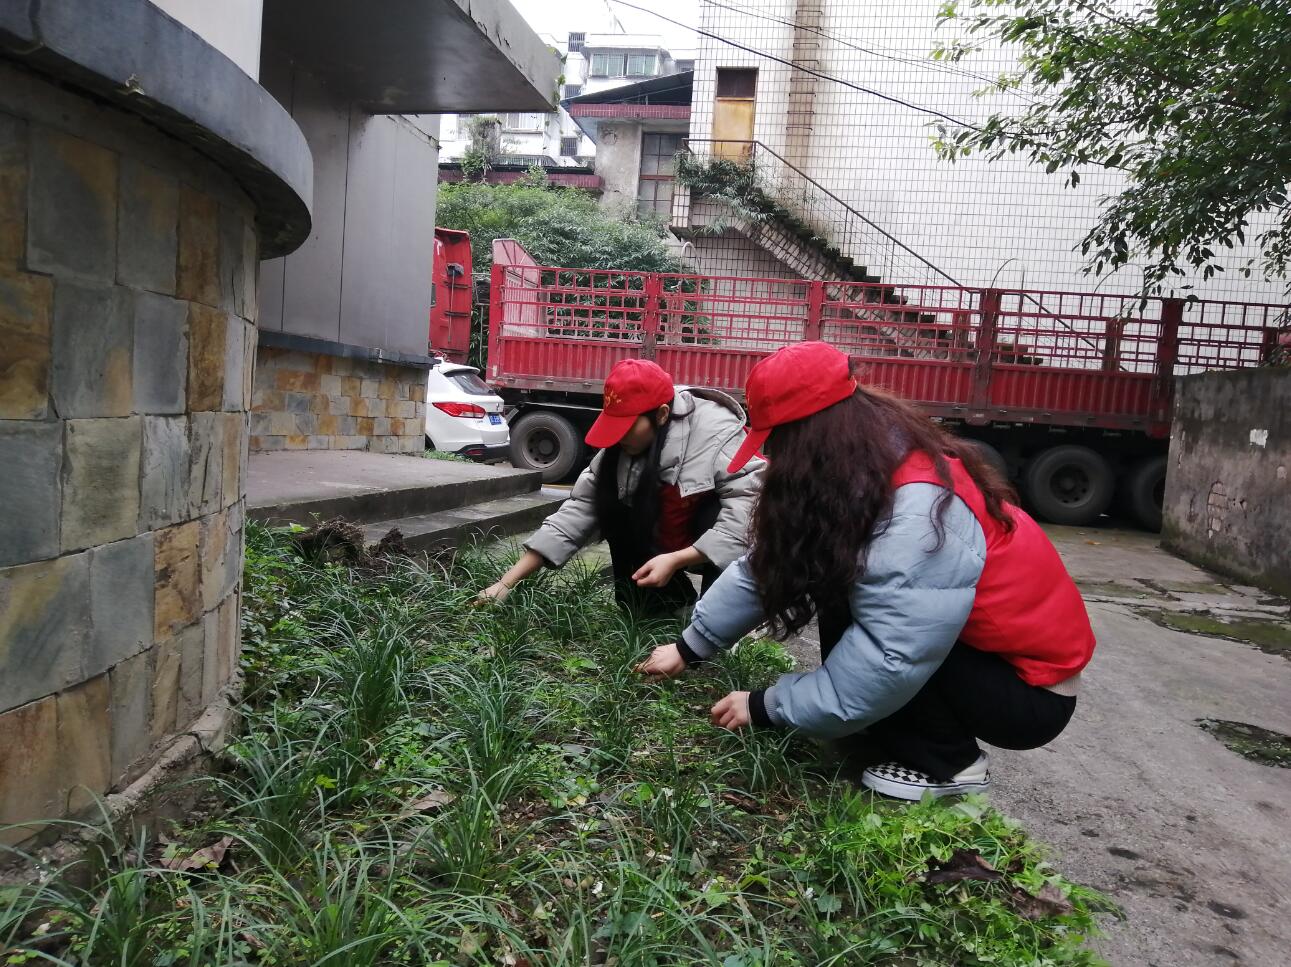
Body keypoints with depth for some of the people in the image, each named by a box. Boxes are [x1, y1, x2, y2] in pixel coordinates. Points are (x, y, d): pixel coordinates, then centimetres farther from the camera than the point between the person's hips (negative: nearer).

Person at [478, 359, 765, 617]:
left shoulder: (719, 436, -31)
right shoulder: (622, 446, -13)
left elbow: (746, 513, -36)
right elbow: (580, 509, -14)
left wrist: (675, 560, -40)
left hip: (725, 555, -5)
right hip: (666, 548, 5)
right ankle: (676, 597, 0)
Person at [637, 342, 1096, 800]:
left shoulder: (918, 514, -33)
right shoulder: (859, 476, -4)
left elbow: (889, 666, -33)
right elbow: (768, 566, 0)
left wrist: (765, 707, -21)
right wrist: (690, 647, 3)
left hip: (1031, 691, -8)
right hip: (969, 649, 8)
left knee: (844, 604, -22)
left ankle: (948, 764, -5)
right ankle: (896, 733, 7)